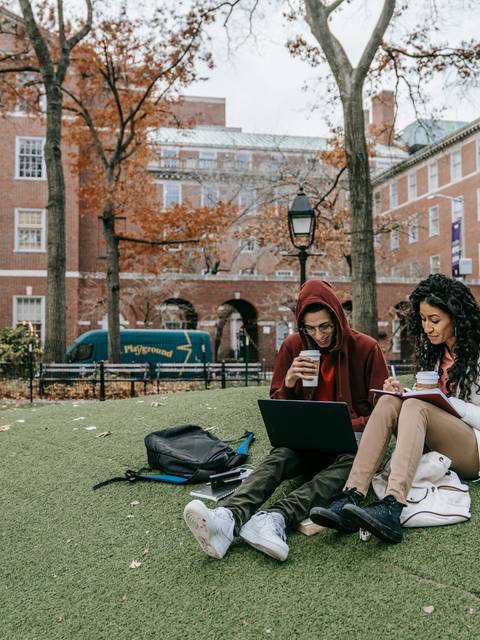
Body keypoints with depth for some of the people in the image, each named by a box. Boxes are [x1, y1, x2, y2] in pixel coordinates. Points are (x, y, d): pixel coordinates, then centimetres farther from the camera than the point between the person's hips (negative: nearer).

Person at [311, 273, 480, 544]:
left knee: (415, 407, -32)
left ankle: (391, 509, -51)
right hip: (434, 448, 6)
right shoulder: (435, 351, 14)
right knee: (389, 402, -21)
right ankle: (351, 498, -38)